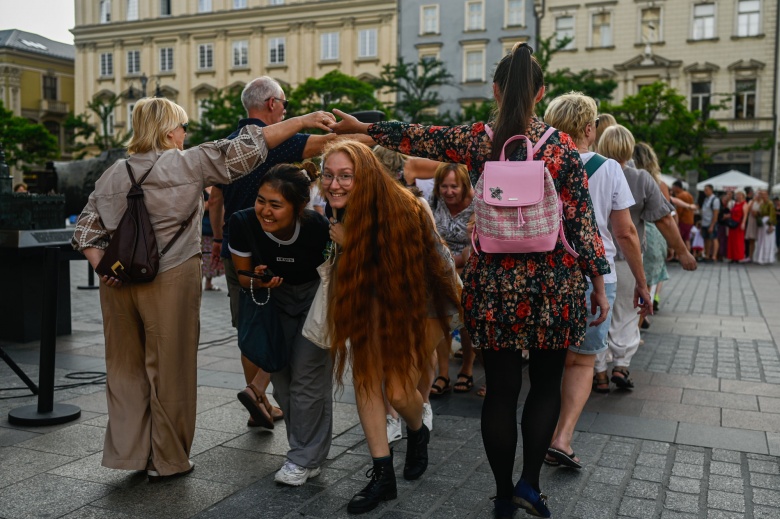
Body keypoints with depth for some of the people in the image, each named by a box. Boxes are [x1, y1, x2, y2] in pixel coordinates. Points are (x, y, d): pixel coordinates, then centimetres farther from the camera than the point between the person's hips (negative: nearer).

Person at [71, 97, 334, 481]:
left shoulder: (111, 175, 11)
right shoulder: (187, 164, -6)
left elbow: (86, 230, 8)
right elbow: (244, 151, -9)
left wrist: (101, 264, 2)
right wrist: (303, 121, -7)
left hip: (118, 283, 5)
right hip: (169, 281, -5)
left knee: (126, 368, 16)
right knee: (169, 370, 6)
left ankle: (128, 452, 25)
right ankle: (167, 460, 18)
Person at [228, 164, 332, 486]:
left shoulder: (318, 228, -34)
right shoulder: (243, 223, -27)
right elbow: (243, 276, -10)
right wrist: (257, 280, -31)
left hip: (317, 295, -4)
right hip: (276, 298, 4)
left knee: (307, 374, -8)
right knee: (280, 375, 8)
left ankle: (305, 459, 9)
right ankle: (308, 449, 27)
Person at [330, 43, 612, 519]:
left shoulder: (477, 141, -2)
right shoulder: (562, 146, -4)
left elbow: (418, 137, 8)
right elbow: (582, 221, -5)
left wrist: (362, 127, 24)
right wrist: (599, 283, 3)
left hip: (494, 283, 1)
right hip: (554, 282, -1)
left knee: (501, 388, 9)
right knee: (547, 382, 17)